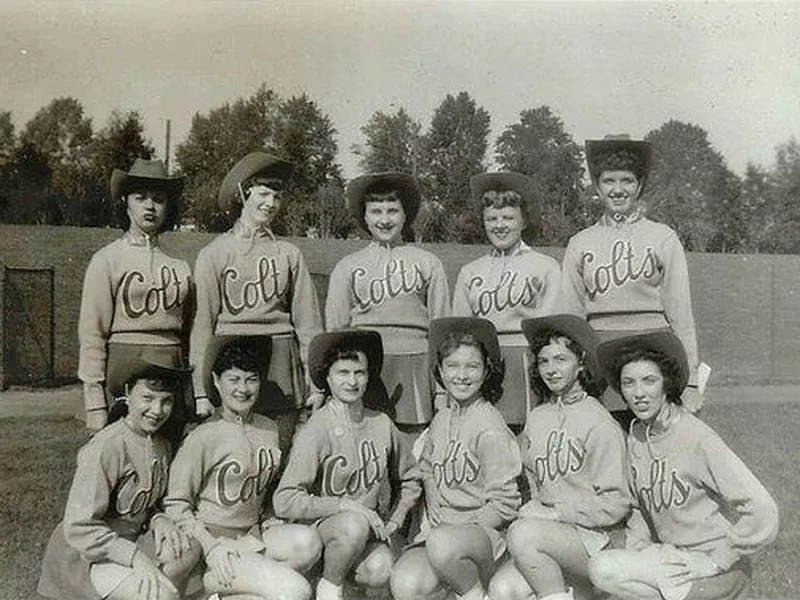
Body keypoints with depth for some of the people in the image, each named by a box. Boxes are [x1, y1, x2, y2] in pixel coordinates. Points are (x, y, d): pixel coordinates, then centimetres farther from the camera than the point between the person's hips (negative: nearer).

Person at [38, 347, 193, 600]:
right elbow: (79, 528, -23)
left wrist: (158, 520, -9)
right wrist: (136, 557, -26)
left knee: (187, 549, -18)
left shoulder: (161, 446, 0)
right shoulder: (105, 449, -24)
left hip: (132, 539, 7)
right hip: (88, 555, -7)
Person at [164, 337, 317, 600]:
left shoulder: (271, 430, 6)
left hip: (254, 534, 6)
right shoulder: (203, 437, -10)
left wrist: (268, 522, 2)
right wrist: (211, 547, -17)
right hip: (212, 537, -6)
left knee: (308, 542, -26)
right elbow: (175, 505, -8)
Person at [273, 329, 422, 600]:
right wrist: (346, 505, -22)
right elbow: (285, 501, -18)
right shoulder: (314, 432, -13)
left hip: (372, 528, 3)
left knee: (380, 573, -26)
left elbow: (410, 481, 15)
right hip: (322, 525, -3)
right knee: (354, 524, -34)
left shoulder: (382, 425, 0)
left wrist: (394, 520, 2)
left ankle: (351, 575, 10)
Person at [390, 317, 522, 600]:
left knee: (444, 543, -38)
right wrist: (433, 518, 7)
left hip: (483, 531, -4)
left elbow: (504, 504, -10)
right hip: (439, 528, 5)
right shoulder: (440, 420, 9)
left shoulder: (491, 428, -10)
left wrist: (462, 528, -13)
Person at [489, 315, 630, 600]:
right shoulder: (536, 419, 10)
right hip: (549, 534, 5)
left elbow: (615, 504, -8)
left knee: (522, 533, -30)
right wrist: (535, 509, -2)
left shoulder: (601, 424, -7)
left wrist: (557, 512, -13)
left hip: (592, 536, -5)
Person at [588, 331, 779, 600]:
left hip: (711, 561, -7)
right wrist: (636, 546, 0)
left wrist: (715, 560, -14)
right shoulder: (635, 435, 1)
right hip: (672, 554, 7)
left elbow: (762, 514, -21)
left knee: (604, 569, -21)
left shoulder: (698, 438, -20)